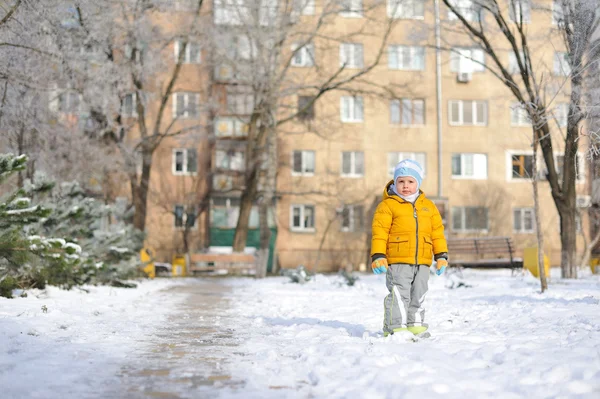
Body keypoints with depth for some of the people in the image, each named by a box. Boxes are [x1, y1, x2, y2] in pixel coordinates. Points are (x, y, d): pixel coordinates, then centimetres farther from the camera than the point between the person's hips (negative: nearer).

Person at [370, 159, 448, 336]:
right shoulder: (387, 206, -1)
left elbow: (437, 233, 15)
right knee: (399, 295, -9)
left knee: (418, 295, 13)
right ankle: (395, 327, -5)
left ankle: (415, 324, 24)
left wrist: (441, 256, 10)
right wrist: (378, 256, -12)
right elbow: (379, 233, -6)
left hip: (422, 262, 5)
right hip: (398, 261, -5)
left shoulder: (429, 206, 13)